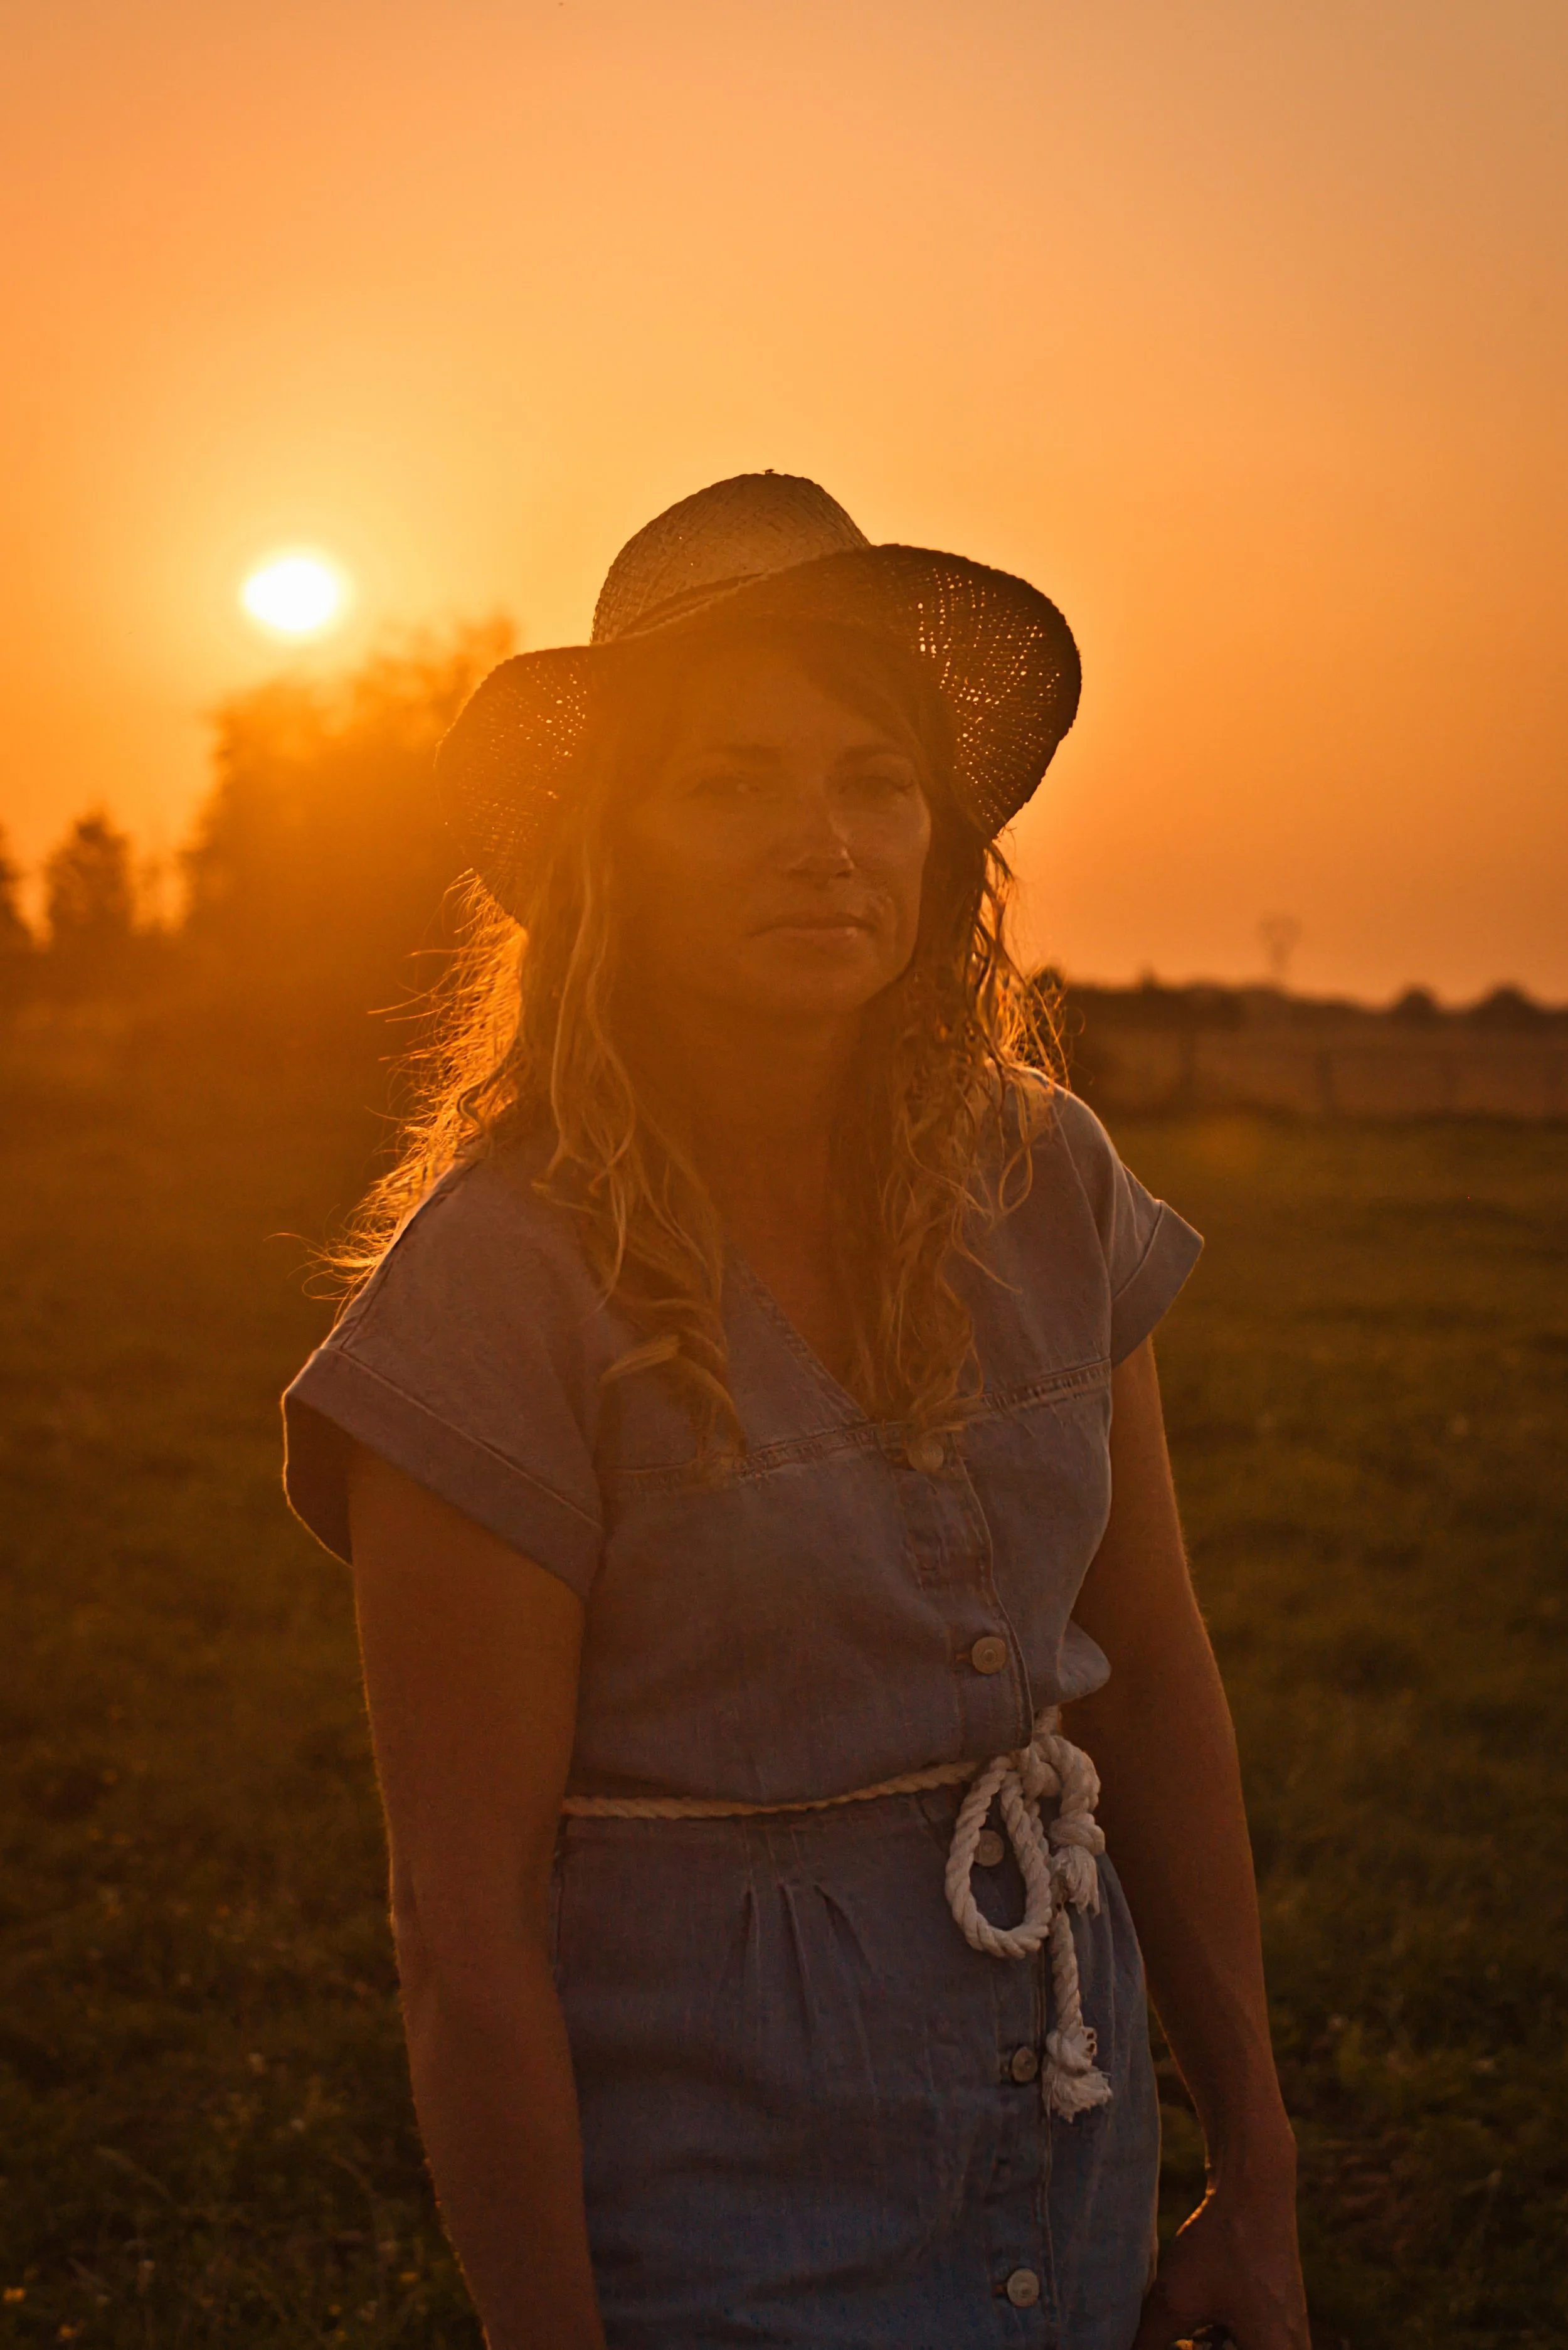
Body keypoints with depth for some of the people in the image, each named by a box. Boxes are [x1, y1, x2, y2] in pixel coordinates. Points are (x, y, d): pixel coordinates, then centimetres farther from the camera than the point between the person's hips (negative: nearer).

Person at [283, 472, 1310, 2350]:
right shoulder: (503, 1277, -18)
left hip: (1062, 2122, 5)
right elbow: (466, 1920, -15)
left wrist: (1257, 2190, 7)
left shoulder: (1044, 1181, -3)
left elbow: (1154, 1688, 4)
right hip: (717, 2196, -5)